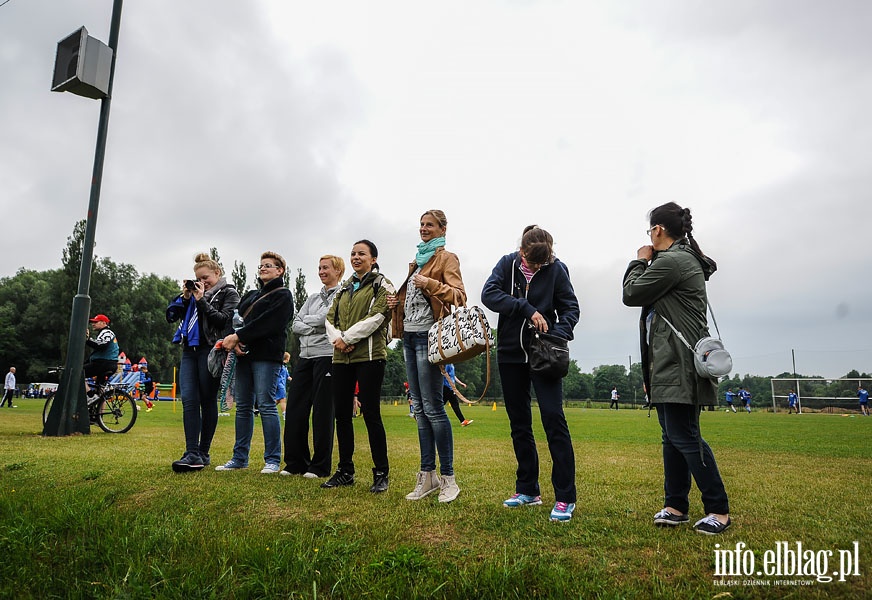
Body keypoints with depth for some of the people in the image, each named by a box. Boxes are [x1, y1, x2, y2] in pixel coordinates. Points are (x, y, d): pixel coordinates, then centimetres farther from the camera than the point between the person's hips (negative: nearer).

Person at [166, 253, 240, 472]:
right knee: (188, 400, -6)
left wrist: (202, 300, -11)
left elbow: (224, 320, -10)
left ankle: (203, 453, 8)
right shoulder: (196, 291, 18)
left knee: (208, 402, 0)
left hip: (210, 351, -5)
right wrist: (184, 297, 2)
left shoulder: (229, 293, 3)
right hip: (190, 350, 5)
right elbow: (172, 315, 16)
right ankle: (192, 454, -9)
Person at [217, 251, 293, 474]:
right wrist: (234, 341, -8)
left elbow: (267, 323, -14)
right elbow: (236, 319, 12)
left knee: (266, 405, -8)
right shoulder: (251, 295, 24)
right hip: (244, 355, 8)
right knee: (243, 406, 10)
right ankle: (240, 458, 19)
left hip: (267, 356, -8)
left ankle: (273, 460, -1)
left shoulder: (283, 295, 0)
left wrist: (237, 337, -15)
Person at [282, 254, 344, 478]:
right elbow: (296, 324, 10)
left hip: (326, 356, -7)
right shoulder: (313, 298, 20)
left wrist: (306, 320, 0)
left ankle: (321, 466, 9)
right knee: (295, 407, 6)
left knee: (322, 411, -2)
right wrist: (315, 327, -6)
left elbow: (325, 318, -16)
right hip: (305, 356, 7)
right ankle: (295, 462, 18)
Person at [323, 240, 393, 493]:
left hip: (369, 356, -6)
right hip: (342, 358, 7)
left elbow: (376, 318, -12)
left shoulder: (382, 285, 1)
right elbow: (330, 317, 13)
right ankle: (345, 471, 21)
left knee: (370, 413, -6)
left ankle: (381, 474, 4)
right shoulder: (344, 288, 21)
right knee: (342, 413, 8)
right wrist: (337, 338, -8)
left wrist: (347, 337, -13)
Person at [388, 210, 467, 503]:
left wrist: (430, 284, -23)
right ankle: (427, 474, 16)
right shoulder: (418, 260, 22)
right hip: (409, 336, 8)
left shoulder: (447, 258, -1)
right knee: (419, 407, 8)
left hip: (428, 336, -8)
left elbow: (459, 296, -12)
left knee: (432, 407, -8)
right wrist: (397, 301, 11)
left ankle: (448, 477, 2)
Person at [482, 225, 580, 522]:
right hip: (510, 354, 3)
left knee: (553, 418, -11)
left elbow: (570, 307, -1)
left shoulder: (556, 269, -5)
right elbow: (489, 294, -16)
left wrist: (559, 333, -21)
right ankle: (527, 490, 23)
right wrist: (528, 310, -25)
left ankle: (565, 497, -2)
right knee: (519, 423, 10)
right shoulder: (508, 264, -2)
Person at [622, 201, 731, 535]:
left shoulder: (671, 261, -15)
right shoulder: (685, 259, 20)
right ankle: (676, 506, 18)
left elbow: (631, 294, -7)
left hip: (679, 366, -11)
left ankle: (719, 510, 4)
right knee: (672, 436, 12)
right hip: (670, 364, 11)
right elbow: (650, 298, 23)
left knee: (683, 436, -7)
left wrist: (640, 262, 4)